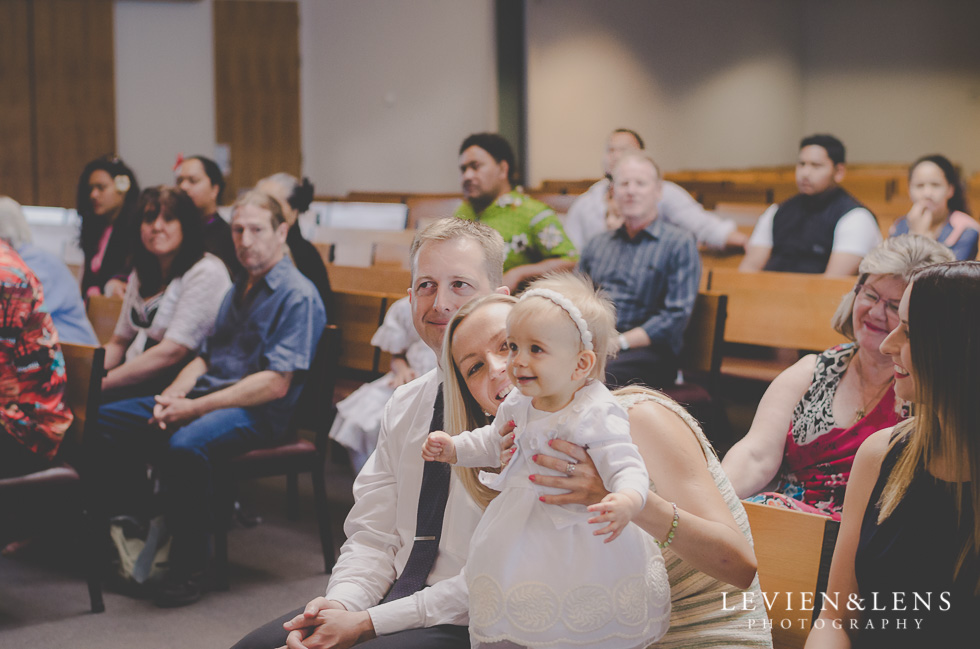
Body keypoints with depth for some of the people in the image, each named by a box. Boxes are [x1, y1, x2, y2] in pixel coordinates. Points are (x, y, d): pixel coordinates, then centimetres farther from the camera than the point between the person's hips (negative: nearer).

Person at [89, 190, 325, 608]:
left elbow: (276, 384, -17)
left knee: (185, 444, -37)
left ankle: (189, 568, -23)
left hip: (257, 413, -9)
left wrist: (194, 408, -19)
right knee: (105, 421, -2)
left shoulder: (298, 296, -9)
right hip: (207, 394, 9)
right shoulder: (238, 290, 20)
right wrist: (170, 397, -3)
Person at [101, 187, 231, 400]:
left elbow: (171, 353, -19)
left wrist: (103, 383, -19)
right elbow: (118, 343, 18)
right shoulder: (141, 274, 15)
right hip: (135, 381, 8)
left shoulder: (206, 273, -12)